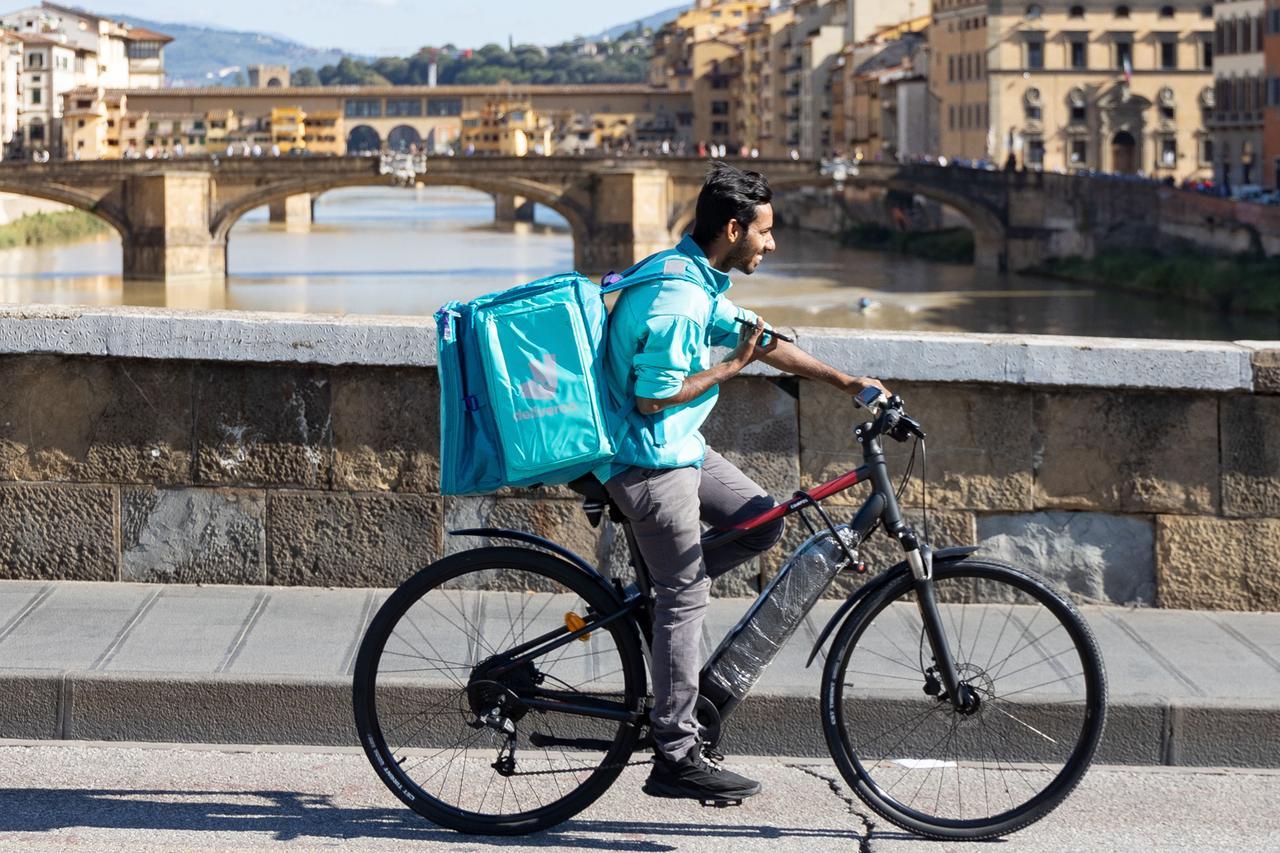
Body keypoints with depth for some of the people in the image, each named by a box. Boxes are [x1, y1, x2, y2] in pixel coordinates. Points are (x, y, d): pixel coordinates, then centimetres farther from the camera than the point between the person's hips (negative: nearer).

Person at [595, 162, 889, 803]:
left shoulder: (696, 280, 9)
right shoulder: (676, 298, -23)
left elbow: (757, 340, 18)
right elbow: (655, 397, -23)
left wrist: (842, 380, 16)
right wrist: (729, 369, -14)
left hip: (679, 446, 10)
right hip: (649, 460, -10)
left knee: (762, 524, 11)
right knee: (686, 596, -7)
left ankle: (651, 592, 16)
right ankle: (675, 758, -3)